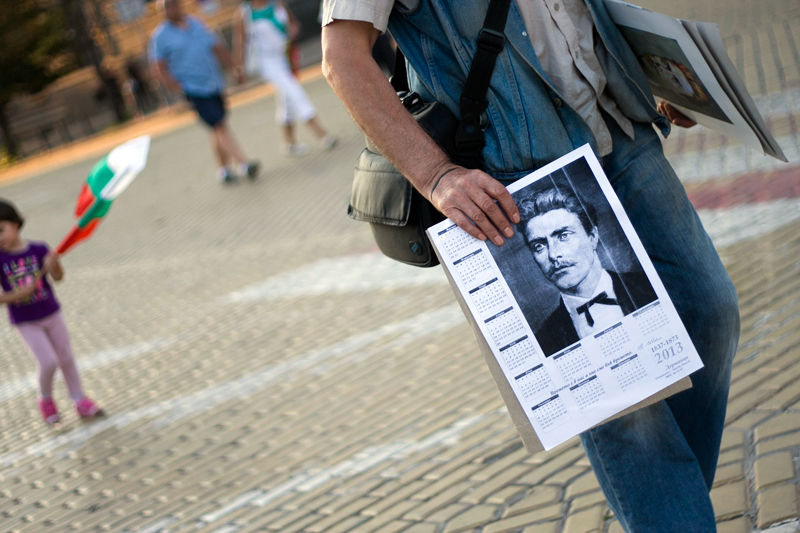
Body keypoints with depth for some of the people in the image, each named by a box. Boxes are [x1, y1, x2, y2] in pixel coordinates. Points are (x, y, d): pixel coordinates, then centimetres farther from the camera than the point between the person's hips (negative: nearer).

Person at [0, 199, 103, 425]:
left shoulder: (38, 250, -10)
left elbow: (58, 277, -19)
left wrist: (53, 264, -39)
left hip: (51, 313, 2)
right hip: (26, 323, -2)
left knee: (66, 358, 10)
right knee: (49, 362, -9)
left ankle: (80, 401, 25)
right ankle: (45, 399, 18)